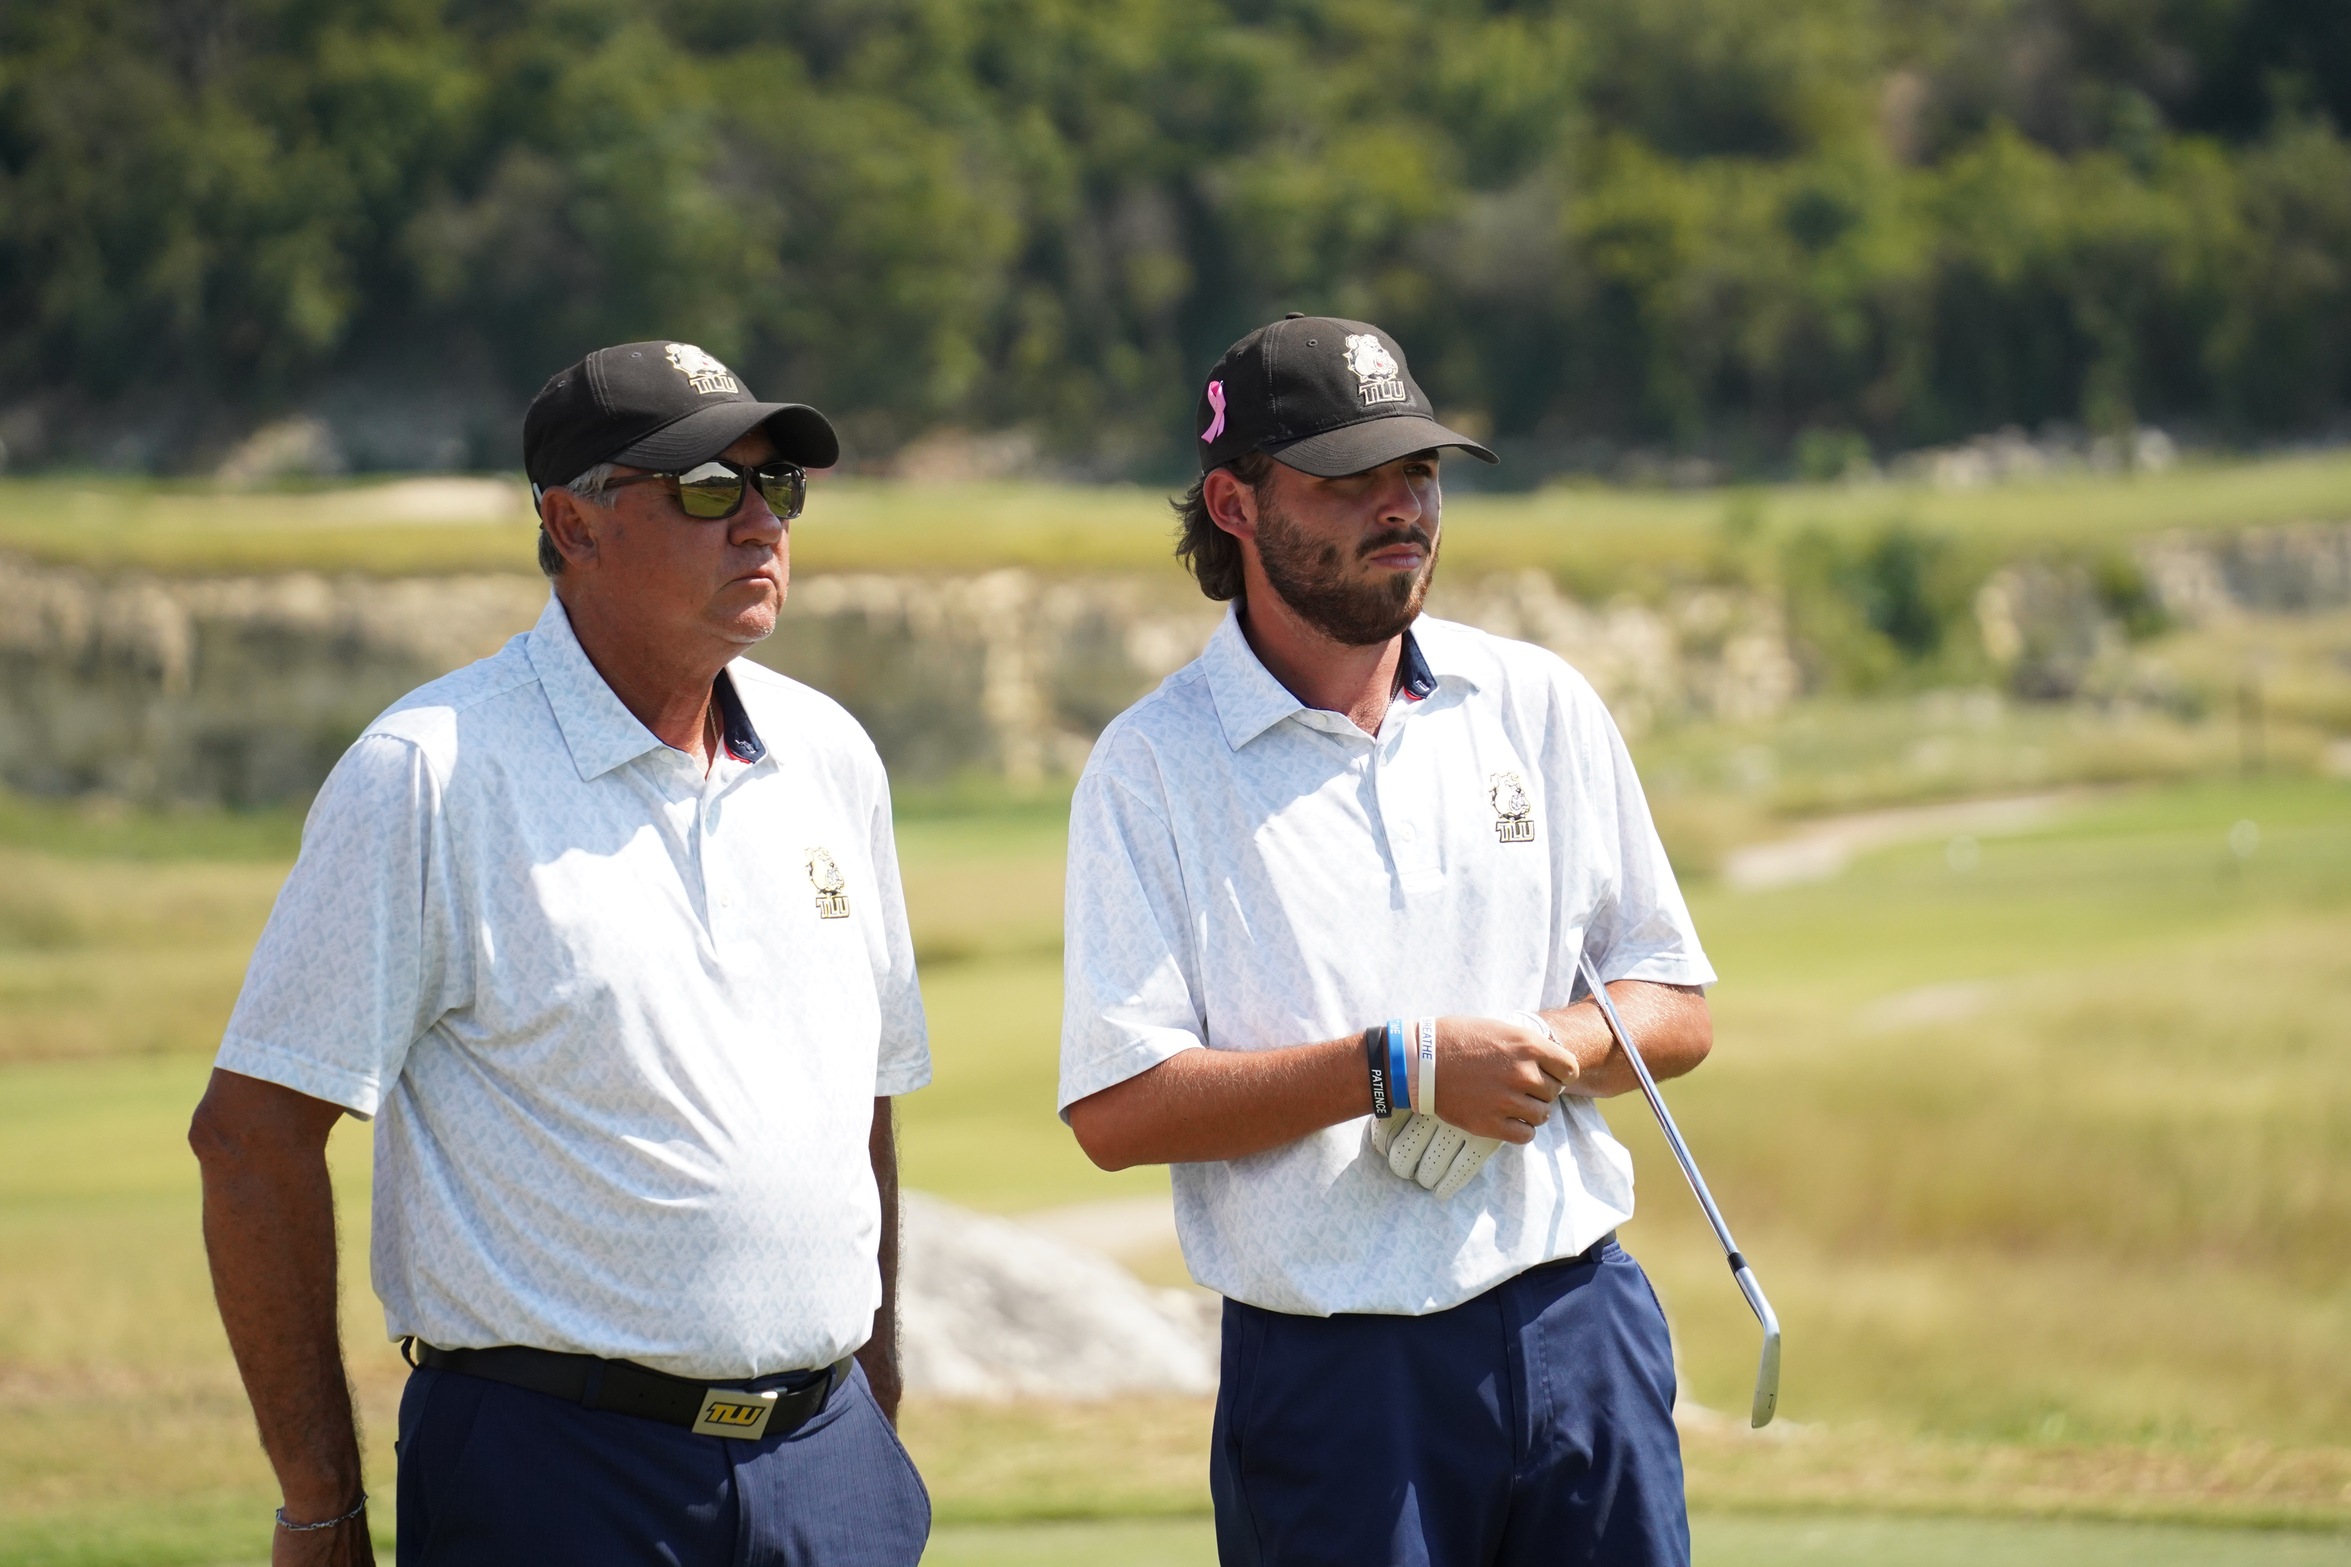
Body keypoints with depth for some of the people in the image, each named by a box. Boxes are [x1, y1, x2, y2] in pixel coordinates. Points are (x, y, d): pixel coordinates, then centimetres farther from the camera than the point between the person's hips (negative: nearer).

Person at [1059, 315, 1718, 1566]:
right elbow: (1117, 1108, -10)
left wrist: (1540, 1049, -8)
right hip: (1334, 1384, -3)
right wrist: (1401, 1069, -17)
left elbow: (1674, 1005, 13)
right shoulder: (1152, 766, -2)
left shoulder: (1538, 705, 10)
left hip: (1580, 1330, 3)